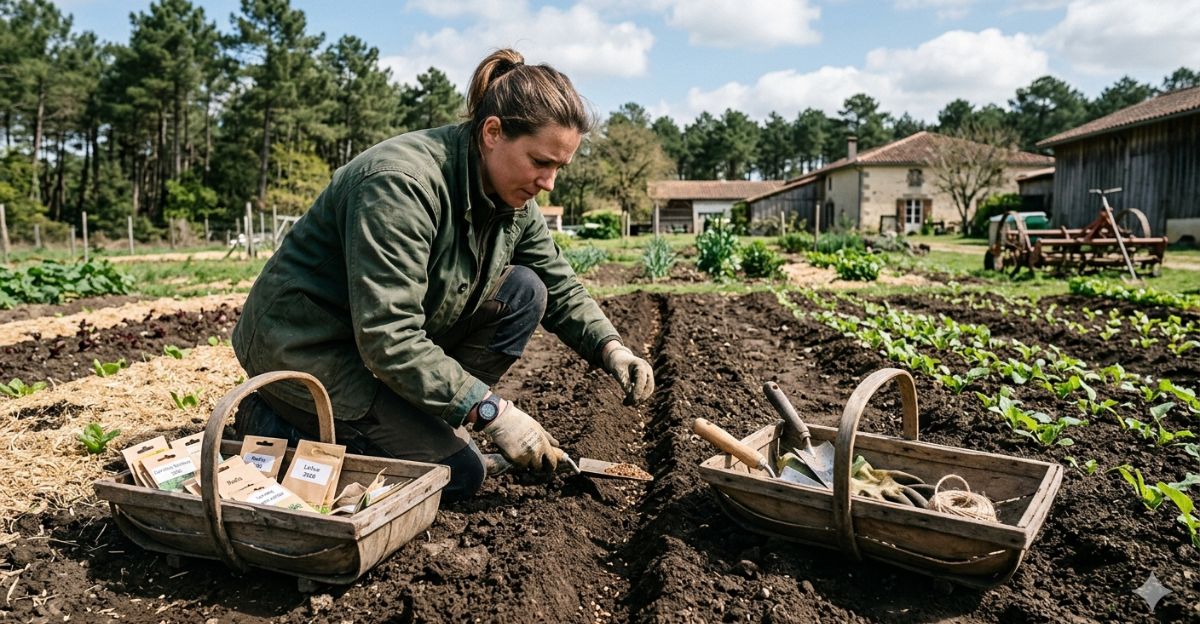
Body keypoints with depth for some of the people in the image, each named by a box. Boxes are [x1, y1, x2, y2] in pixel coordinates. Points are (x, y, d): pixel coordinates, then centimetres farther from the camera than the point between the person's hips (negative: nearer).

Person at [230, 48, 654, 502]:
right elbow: (387, 338, -32)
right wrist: (492, 413, -30)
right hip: (304, 346, -8)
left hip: (390, 336, 8)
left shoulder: (514, 201, -4)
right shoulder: (402, 183, -29)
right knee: (459, 473, -12)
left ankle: (433, 419, 2)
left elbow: (562, 289, 5)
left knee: (523, 291, -7)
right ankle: (280, 427, 1)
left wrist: (611, 350, -13)